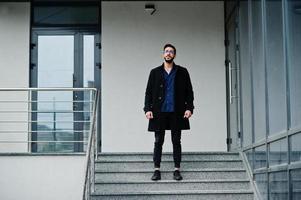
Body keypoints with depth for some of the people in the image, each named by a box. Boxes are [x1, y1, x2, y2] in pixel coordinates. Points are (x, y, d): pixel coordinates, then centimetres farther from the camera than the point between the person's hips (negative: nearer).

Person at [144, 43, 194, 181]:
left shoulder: (182, 72, 8)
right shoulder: (155, 72, 9)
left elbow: (189, 91, 6)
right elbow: (148, 92, 7)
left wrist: (189, 108, -6)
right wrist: (147, 109, -5)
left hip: (176, 113, 0)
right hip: (159, 112, 0)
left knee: (176, 141, 5)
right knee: (158, 142, 2)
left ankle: (177, 170, 10)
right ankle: (157, 170, 7)